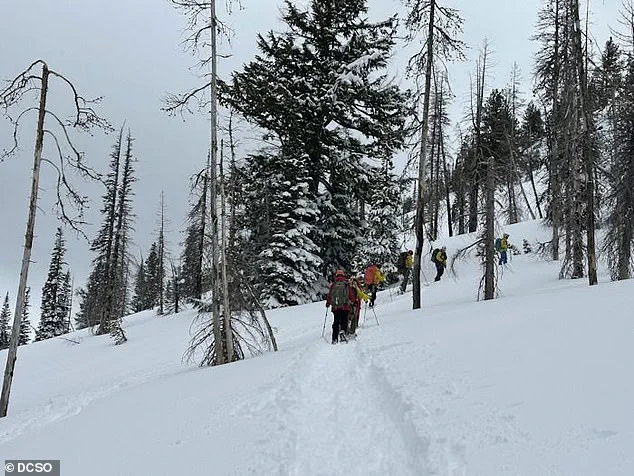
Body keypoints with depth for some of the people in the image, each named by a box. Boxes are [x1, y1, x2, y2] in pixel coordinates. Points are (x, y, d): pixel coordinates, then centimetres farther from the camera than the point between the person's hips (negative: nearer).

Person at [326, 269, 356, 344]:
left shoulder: (333, 285, 5)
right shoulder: (347, 284, 2)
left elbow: (329, 296, 10)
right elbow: (352, 296, 4)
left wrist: (327, 303, 28)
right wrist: (351, 302, 24)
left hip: (335, 307, 2)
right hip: (345, 307, -2)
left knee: (336, 322, 9)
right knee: (344, 321, 4)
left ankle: (335, 338, 5)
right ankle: (343, 330, -25)